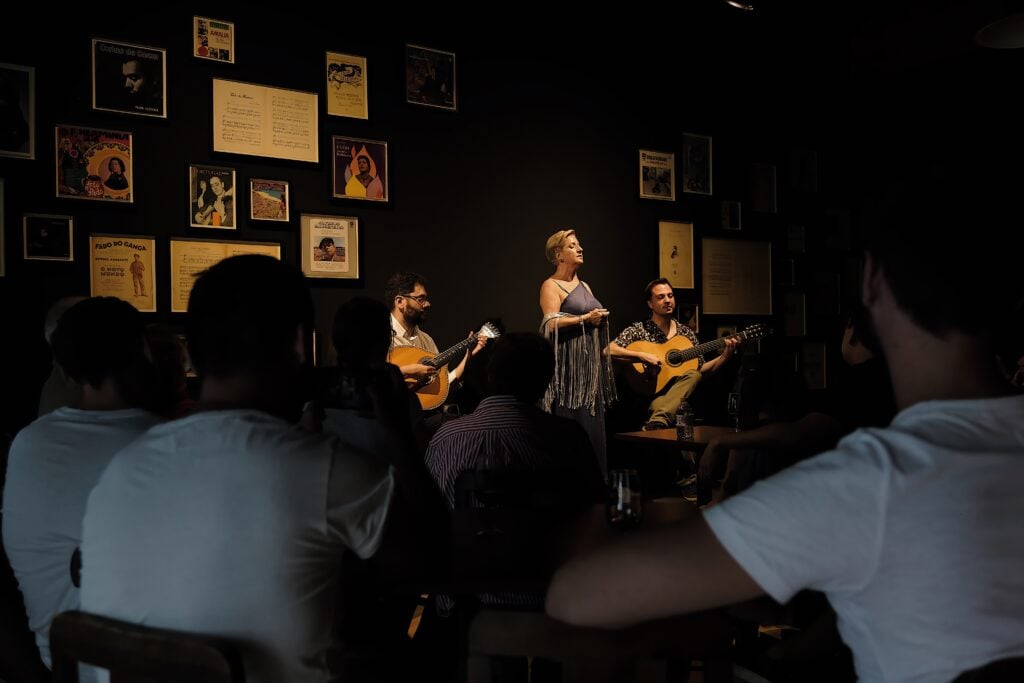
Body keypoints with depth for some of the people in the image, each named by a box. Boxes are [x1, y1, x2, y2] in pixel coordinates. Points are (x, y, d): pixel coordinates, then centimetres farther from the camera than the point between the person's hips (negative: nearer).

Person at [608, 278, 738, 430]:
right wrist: (642, 356, -21)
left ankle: (655, 423, -43)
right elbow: (608, 350, -12)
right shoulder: (638, 330, 2)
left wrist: (725, 356, 2)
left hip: (681, 395, 5)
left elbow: (701, 369, 17)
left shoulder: (685, 333, 15)